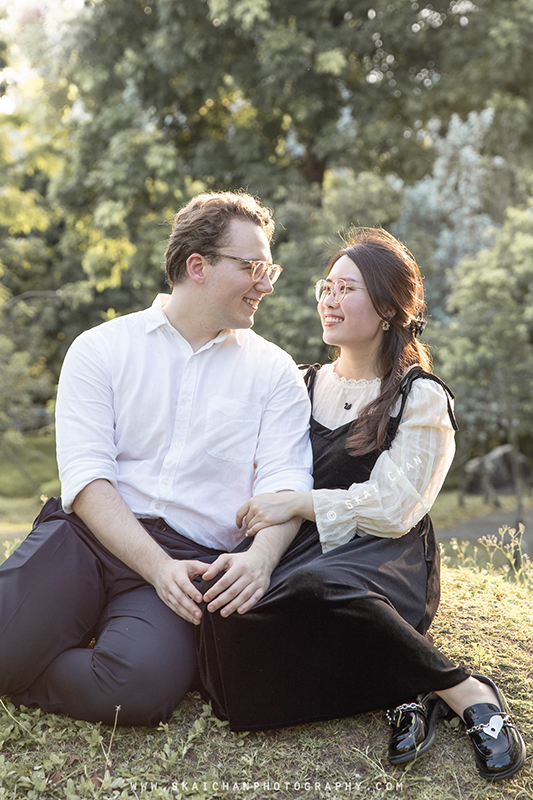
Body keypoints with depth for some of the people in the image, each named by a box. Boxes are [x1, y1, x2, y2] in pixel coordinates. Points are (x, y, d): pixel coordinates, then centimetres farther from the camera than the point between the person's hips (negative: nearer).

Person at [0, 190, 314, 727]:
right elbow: (86, 477, -3)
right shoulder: (100, 350, 7)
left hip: (198, 556, 1)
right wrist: (158, 566, -17)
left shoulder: (275, 372, 11)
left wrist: (260, 557, -23)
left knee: (142, 682, -29)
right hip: (88, 535, 0)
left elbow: (284, 482, -1)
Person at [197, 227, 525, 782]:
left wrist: (299, 503, -14)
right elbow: (270, 484, 18)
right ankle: (406, 690, -18)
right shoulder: (303, 386, 20)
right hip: (301, 553, 4)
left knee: (318, 584, -40)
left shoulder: (421, 397, 4)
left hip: (386, 560, -4)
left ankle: (467, 692, -20)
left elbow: (392, 507, -7)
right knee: (229, 607, -29)